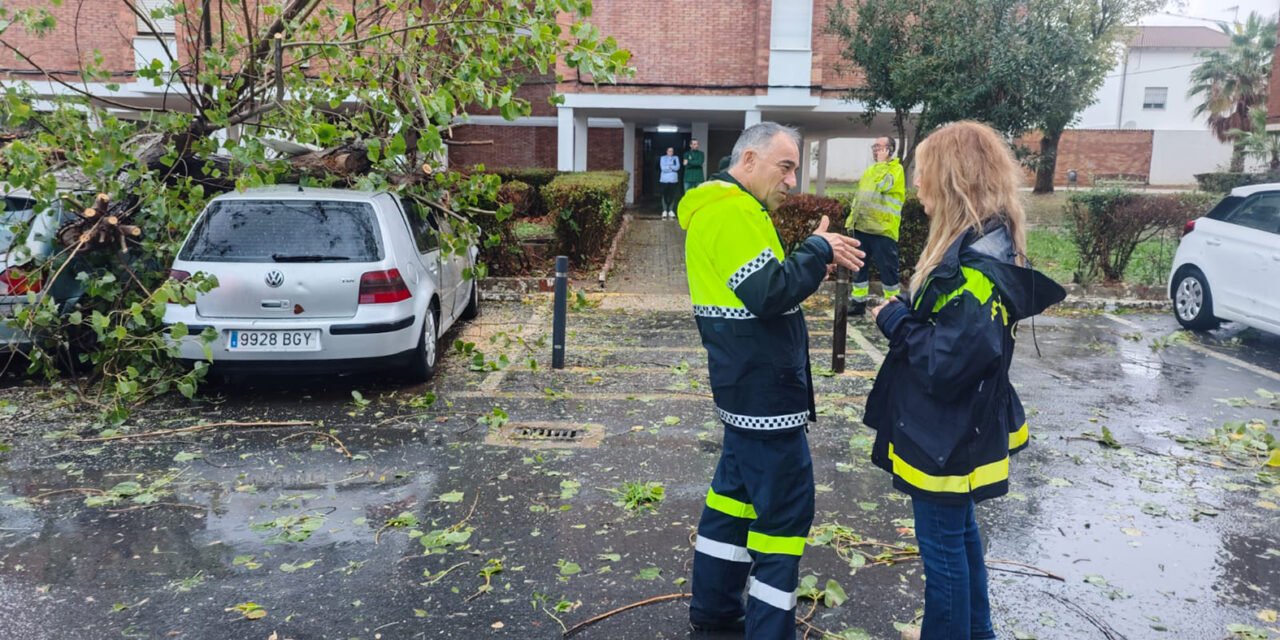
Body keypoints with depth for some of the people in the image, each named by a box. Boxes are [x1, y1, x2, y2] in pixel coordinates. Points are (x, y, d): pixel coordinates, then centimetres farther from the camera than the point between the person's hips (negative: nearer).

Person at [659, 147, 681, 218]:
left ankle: (671, 211, 5)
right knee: (665, 195, -5)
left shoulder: (676, 158, 13)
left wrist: (668, 167, -6)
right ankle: (664, 211, -1)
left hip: (673, 180, 1)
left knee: (672, 195, -2)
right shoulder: (663, 158, 9)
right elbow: (663, 168, -6)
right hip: (664, 180, -1)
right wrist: (672, 168, -4)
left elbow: (677, 167, -3)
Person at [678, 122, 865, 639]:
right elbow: (768, 294, -25)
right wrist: (818, 251, -13)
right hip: (763, 386, -11)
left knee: (738, 488, 18)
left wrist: (816, 260, 4)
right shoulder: (731, 212, -18)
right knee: (786, 507, -4)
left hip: (750, 382, 11)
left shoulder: (731, 209, 16)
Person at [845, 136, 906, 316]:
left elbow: (884, 185, -22)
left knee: (887, 268, -2)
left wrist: (882, 162, -11)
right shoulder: (870, 170, 20)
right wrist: (852, 216, 16)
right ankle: (859, 302, 21)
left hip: (882, 228, -8)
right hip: (862, 226, 8)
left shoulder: (896, 168, -4)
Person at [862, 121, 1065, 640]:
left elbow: (944, 364, -29)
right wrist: (903, 306, 0)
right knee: (959, 534, 25)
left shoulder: (979, 264, -26)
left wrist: (894, 319, -17)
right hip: (956, 431, 10)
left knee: (942, 547, 7)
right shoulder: (979, 247, 5)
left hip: (947, 439, -10)